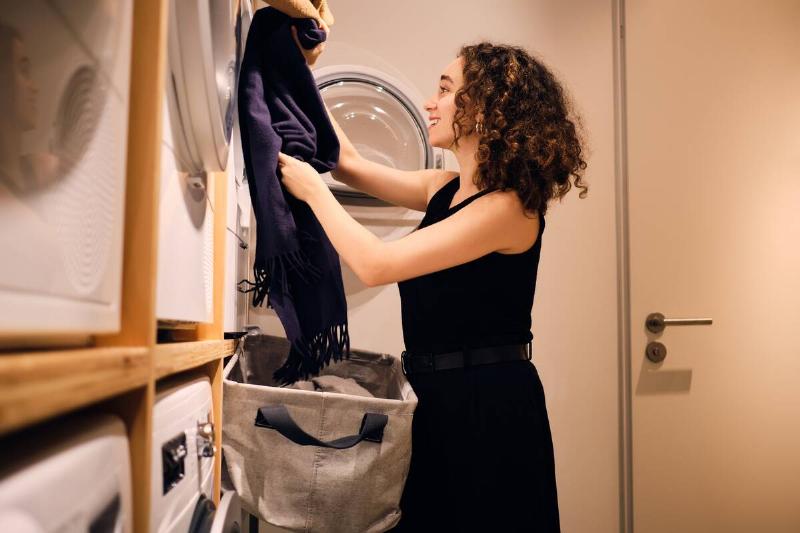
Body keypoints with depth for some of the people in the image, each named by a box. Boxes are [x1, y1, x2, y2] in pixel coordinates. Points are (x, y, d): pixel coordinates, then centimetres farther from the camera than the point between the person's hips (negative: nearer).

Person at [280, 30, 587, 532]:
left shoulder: (510, 206, -19)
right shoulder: (447, 188, 5)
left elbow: (376, 264, -24)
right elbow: (351, 162, 14)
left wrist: (313, 189, -11)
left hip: (488, 402, -8)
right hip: (439, 394, 8)